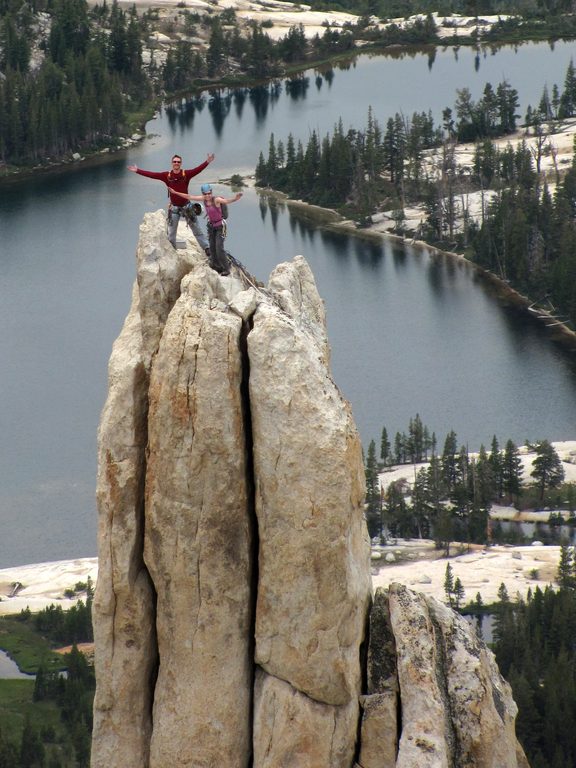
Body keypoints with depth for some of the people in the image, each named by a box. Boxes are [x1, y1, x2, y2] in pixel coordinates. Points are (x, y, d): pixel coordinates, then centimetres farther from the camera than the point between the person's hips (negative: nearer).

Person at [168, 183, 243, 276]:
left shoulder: (216, 199, -25)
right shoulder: (204, 198, -7)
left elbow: (226, 201, -46)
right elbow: (189, 197, 3)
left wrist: (235, 198, -68)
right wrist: (175, 192, 7)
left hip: (220, 226, -6)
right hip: (211, 225, 6)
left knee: (219, 248, -13)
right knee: (212, 248, 6)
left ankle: (226, 269, -2)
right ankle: (217, 267, 19)